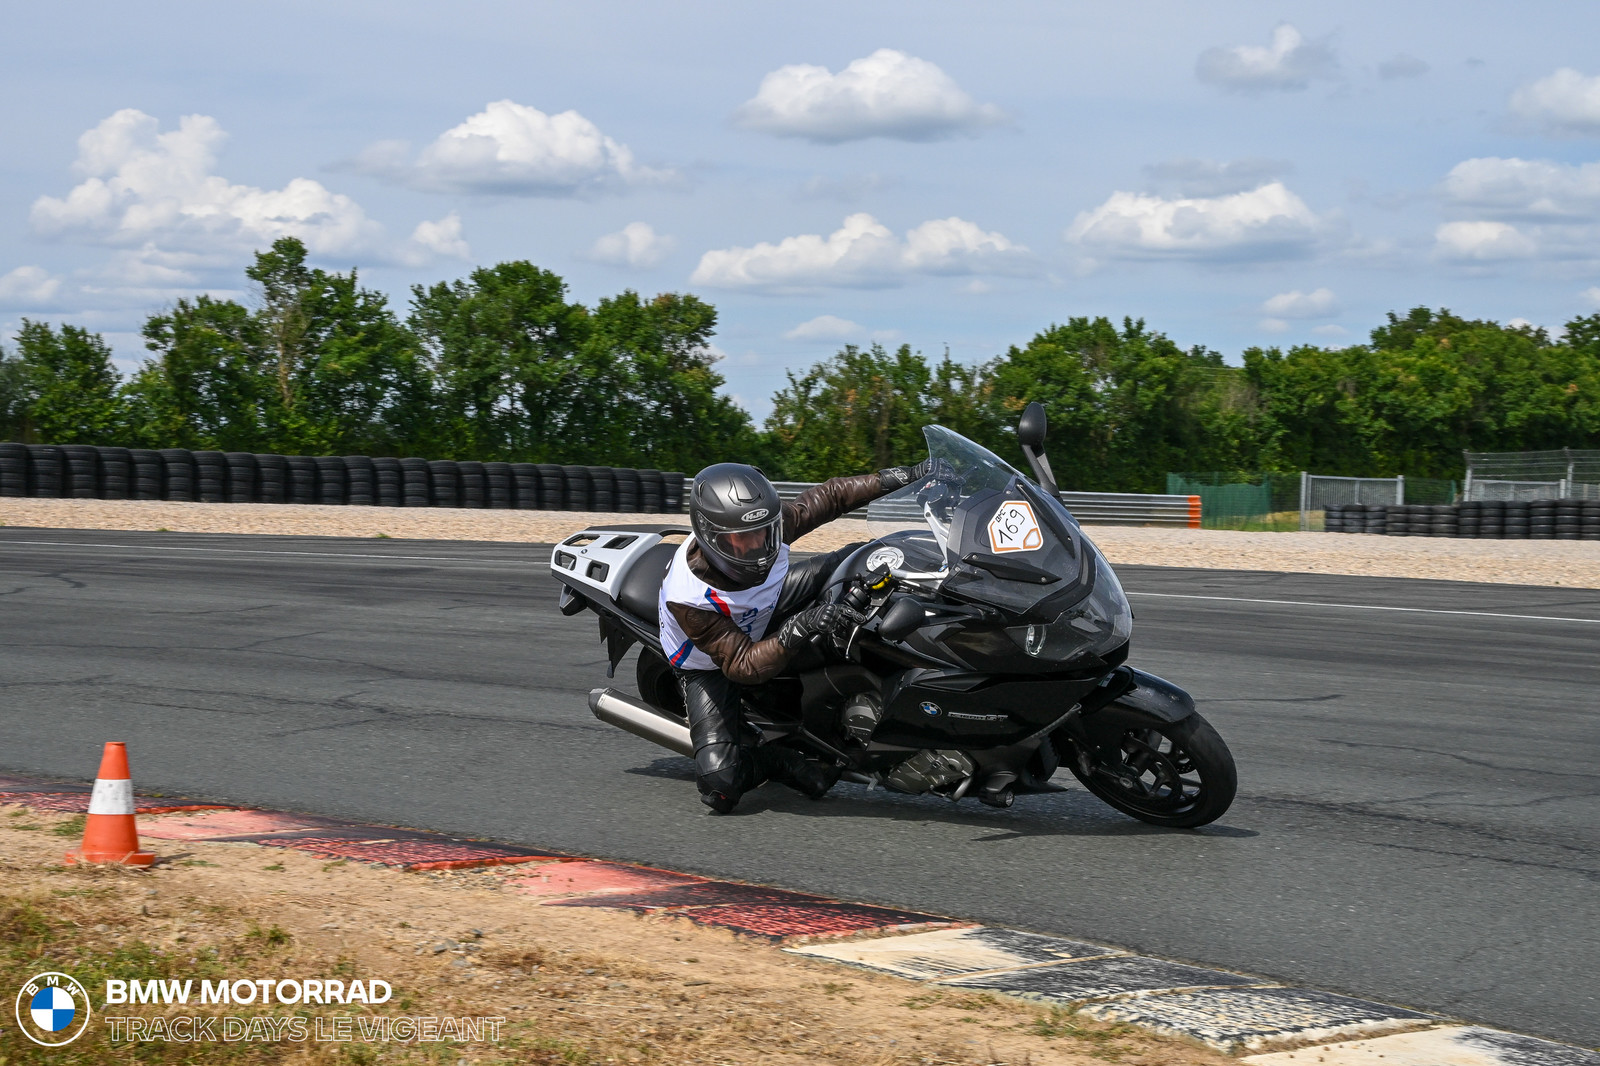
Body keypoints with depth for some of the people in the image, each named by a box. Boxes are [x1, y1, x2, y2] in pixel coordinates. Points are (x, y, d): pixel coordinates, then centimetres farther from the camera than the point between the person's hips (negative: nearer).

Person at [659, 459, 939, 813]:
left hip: (764, 613, 5)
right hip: (711, 664, -5)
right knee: (720, 784, -25)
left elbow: (827, 496, -11)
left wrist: (906, 476, -14)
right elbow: (741, 665, -40)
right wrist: (800, 629, -54)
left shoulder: (767, 528, -28)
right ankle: (785, 763, 5)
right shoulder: (687, 598, -42)